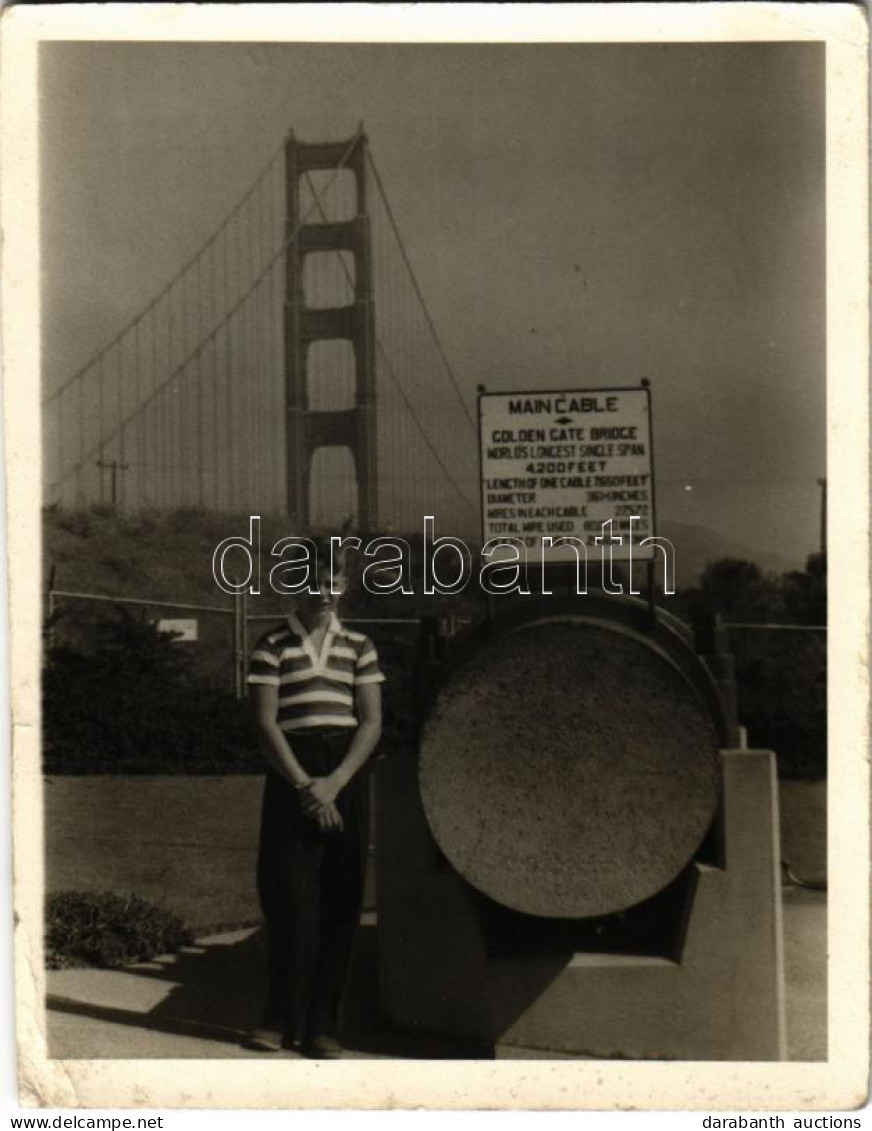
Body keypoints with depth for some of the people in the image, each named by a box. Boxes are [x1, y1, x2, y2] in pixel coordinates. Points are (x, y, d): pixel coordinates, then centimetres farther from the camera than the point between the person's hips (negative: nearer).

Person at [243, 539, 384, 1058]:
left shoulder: (359, 646, 9)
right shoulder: (272, 647, 2)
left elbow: (372, 722, 3)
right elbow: (266, 722, -4)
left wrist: (334, 782, -10)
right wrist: (304, 785, -13)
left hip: (346, 775, 2)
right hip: (291, 775, -2)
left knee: (341, 899, 2)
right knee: (289, 894, -3)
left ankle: (323, 1024, 10)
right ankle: (283, 1018, 9)